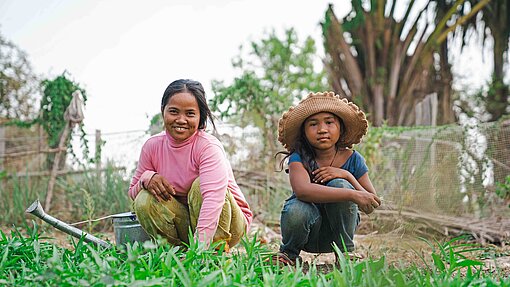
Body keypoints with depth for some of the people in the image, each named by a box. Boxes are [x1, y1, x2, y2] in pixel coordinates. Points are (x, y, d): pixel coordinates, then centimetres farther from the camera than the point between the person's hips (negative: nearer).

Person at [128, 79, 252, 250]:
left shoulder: (209, 147, -22)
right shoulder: (152, 146, -5)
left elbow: (213, 198, -38)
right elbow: (133, 192, 4)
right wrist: (146, 178, -21)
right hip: (185, 224, 4)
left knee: (200, 185, -31)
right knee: (144, 201, -19)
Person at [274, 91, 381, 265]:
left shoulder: (353, 159, -6)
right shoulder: (299, 158, -14)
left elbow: (372, 205, -6)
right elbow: (302, 190, -36)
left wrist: (347, 176, -22)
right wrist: (353, 194, -40)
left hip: (338, 230, 1)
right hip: (309, 231, -1)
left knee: (339, 185, -26)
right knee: (296, 210, -36)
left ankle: (345, 252, -9)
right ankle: (289, 253, -1)